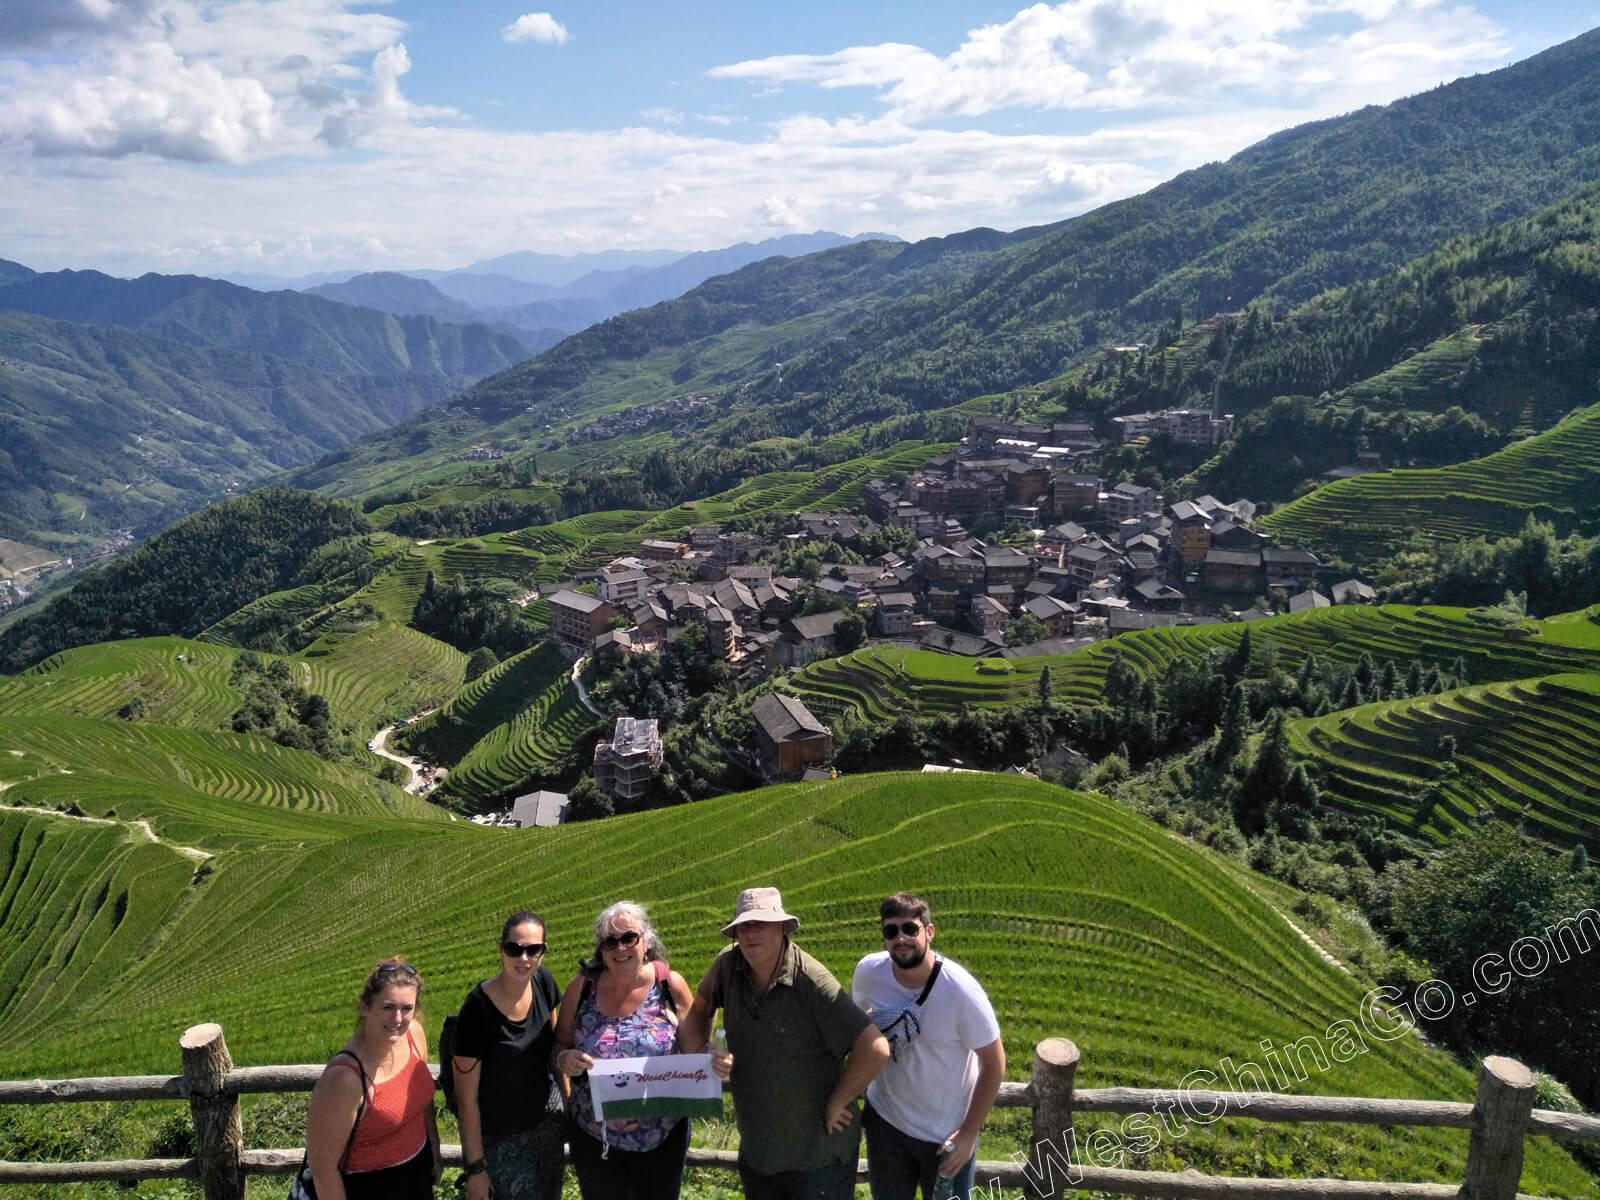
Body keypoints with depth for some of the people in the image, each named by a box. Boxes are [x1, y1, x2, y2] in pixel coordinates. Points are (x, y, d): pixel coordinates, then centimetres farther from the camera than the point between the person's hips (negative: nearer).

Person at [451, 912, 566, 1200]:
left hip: (547, 1118, 5)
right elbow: (466, 1098, -19)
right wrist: (475, 1167, -14)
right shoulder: (477, 1009, -27)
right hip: (501, 1136, -5)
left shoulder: (542, 980, -11)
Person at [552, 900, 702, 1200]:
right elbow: (559, 1045, 3)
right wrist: (564, 1060, -19)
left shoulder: (670, 985, -10)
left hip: (661, 1138, -1)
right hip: (594, 1138, 1)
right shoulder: (581, 987, -8)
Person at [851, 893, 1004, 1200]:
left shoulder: (961, 991, -28)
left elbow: (994, 1063, -17)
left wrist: (969, 1132, -14)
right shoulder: (869, 971, -18)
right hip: (885, 1119, 3)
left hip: (948, 1133, -3)